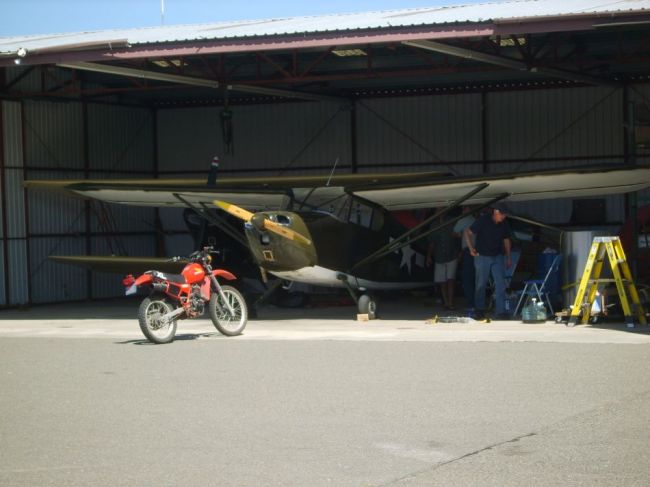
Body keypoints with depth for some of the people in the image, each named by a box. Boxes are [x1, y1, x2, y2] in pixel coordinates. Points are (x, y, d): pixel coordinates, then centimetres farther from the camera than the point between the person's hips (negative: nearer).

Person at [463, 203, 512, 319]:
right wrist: (471, 248, -17)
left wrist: (508, 257, 13)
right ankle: (480, 310, 21)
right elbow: (467, 232, -10)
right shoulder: (483, 220, -14)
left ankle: (501, 311, -3)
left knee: (500, 284, -5)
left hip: (498, 257, 3)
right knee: (481, 284, 5)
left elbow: (506, 240, 14)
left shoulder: (504, 225, 0)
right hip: (482, 256, -3)